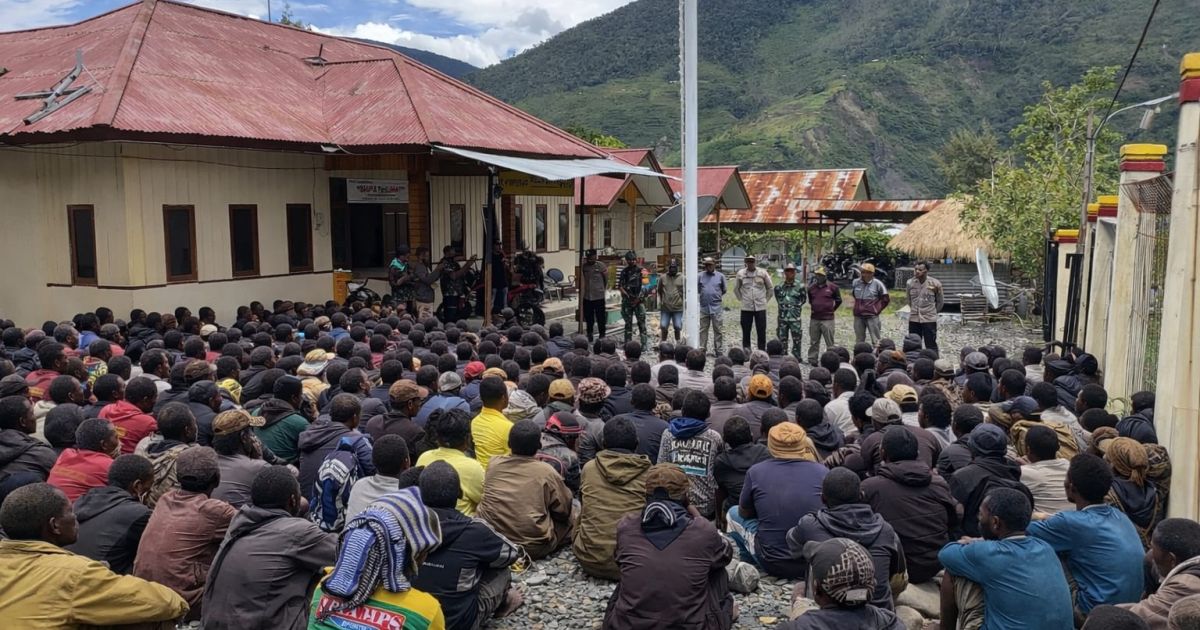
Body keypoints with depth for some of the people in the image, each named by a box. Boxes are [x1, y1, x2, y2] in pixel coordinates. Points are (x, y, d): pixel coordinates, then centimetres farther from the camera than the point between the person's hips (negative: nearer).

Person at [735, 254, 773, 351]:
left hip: (760, 307, 0)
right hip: (746, 307, 0)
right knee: (746, 331, 3)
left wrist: (765, 300, 7)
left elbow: (770, 288, 12)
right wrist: (741, 299, 9)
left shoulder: (762, 273, 2)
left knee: (761, 331, 0)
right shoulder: (741, 273, 2)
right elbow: (736, 289, 16)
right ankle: (746, 352, 10)